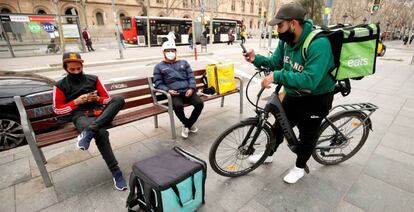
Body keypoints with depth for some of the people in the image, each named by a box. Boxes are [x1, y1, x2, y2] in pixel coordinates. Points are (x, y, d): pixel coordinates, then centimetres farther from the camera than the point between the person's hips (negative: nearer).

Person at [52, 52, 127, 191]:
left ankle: (89, 132, -38)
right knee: (101, 133, -37)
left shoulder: (93, 79, 16)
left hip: (100, 113, 3)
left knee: (119, 99, -29)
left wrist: (97, 98, -5)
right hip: (81, 116, -3)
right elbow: (57, 110, 10)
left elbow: (107, 99, 17)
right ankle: (115, 172, -30)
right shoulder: (60, 86, 12)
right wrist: (76, 102, -5)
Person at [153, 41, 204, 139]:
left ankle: (187, 125, 2)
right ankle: (189, 124, -3)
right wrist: (168, 90, -12)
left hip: (187, 91, 3)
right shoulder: (159, 67, 15)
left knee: (200, 104, -23)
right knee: (178, 106, -35)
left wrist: (191, 88, -6)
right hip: (174, 94, -2)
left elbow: (191, 77, 13)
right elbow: (158, 83, 7)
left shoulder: (184, 63, 22)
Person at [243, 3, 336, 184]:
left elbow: (309, 80, -39)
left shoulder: (319, 44, -31)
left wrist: (277, 76, -42)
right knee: (279, 125, 17)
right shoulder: (286, 40, -8)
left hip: (316, 99, -7)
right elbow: (275, 61, 1)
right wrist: (256, 59, -17)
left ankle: (300, 167, 35)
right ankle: (268, 154, 40)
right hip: (293, 95, 7)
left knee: (307, 134, 11)